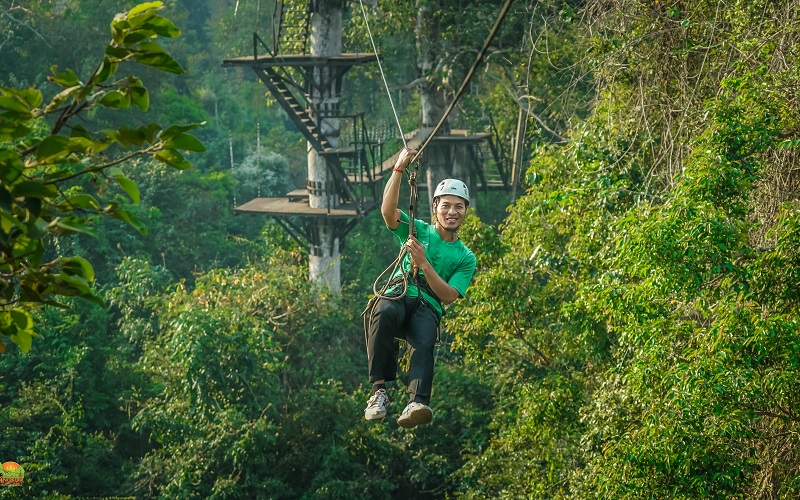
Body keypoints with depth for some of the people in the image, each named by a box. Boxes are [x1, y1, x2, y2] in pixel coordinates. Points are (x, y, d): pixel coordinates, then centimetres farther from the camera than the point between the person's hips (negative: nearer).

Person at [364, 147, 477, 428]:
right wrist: (399, 169, -14)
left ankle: (416, 403, -57)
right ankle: (379, 389, -36)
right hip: (398, 295, 0)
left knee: (424, 344, -35)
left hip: (428, 308, 0)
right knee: (384, 314, -38)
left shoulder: (465, 258, 18)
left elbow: (448, 296, 3)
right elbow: (388, 210, -2)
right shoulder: (417, 230, 18)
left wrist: (424, 263, -11)